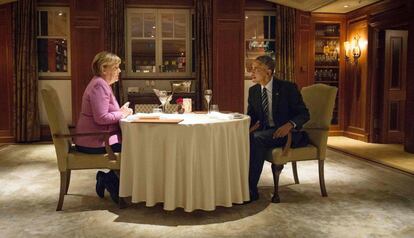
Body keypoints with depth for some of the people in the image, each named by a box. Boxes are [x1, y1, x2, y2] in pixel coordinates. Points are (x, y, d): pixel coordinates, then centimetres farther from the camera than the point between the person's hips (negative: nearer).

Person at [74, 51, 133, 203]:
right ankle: (109, 180, 1)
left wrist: (122, 111, 5)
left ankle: (107, 179, 9)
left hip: (97, 137, 10)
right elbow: (101, 118, -25)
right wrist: (122, 114, -11)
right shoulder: (99, 85, -17)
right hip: (93, 142, -10)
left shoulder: (102, 84, 17)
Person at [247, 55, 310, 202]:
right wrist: (251, 124, -11)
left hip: (287, 132, -5)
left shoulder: (287, 88, -7)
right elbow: (251, 115, 14)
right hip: (265, 132, 5)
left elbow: (304, 114, -8)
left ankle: (251, 189, -30)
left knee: (257, 138, -33)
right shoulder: (253, 90, 9)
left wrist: (289, 125, -29)